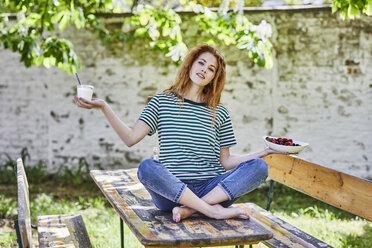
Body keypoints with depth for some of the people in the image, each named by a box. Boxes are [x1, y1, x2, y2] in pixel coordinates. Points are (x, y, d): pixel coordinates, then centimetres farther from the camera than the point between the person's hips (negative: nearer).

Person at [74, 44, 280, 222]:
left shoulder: (219, 113, 15)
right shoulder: (162, 102, 11)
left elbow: (226, 161, 14)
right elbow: (131, 138, -1)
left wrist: (264, 152, 5)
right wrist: (104, 107, -10)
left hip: (211, 188, 3)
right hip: (172, 190, -2)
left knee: (258, 167, -22)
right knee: (147, 167, -34)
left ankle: (191, 209, -29)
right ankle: (213, 211, -32)